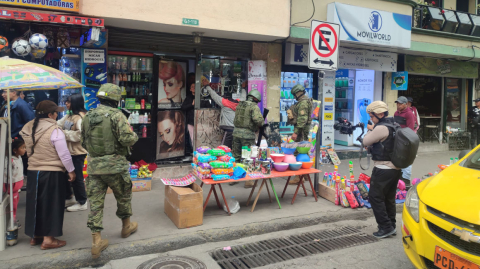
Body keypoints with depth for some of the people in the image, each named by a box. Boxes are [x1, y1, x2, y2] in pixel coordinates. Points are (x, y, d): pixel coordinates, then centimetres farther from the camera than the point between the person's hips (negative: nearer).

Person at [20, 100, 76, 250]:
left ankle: (35, 236, 28)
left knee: (36, 203, 16)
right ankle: (48, 239, 8)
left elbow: (28, 151, 14)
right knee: (51, 205, 3)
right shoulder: (54, 131, -17)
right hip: (52, 173, -6)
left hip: (33, 172, 7)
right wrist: (71, 170, -5)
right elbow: (64, 154, -16)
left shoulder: (28, 128, 4)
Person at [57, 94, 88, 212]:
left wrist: (65, 133, -19)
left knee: (77, 177, 0)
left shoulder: (80, 117, -18)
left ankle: (82, 203, 15)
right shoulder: (69, 116, 13)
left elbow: (80, 135, -27)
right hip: (68, 151, 10)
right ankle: (69, 198, 37)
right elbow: (58, 124, 14)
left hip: (77, 153, -10)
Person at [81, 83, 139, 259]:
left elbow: (84, 143, 16)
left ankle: (97, 242, 7)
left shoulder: (88, 117, 8)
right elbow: (127, 139, -21)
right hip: (114, 165, -4)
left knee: (95, 203, 6)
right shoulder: (116, 115, -12)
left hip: (94, 166, 5)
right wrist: (135, 136, 0)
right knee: (123, 197, 17)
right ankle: (127, 226, 36)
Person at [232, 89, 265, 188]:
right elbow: (258, 119, -22)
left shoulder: (239, 105, 12)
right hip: (247, 134, -6)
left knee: (236, 155, 16)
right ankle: (248, 180, 7)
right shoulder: (254, 106, -9)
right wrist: (260, 124, -3)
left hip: (236, 132, 6)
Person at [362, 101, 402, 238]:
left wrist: (370, 130, 6)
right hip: (395, 167, 9)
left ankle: (386, 227, 1)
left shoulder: (381, 128, -20)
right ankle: (391, 226, 24)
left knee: (375, 197, -1)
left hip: (383, 169, -9)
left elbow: (366, 142, -10)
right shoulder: (394, 125, 11)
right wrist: (373, 129, 6)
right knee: (389, 197, 17)